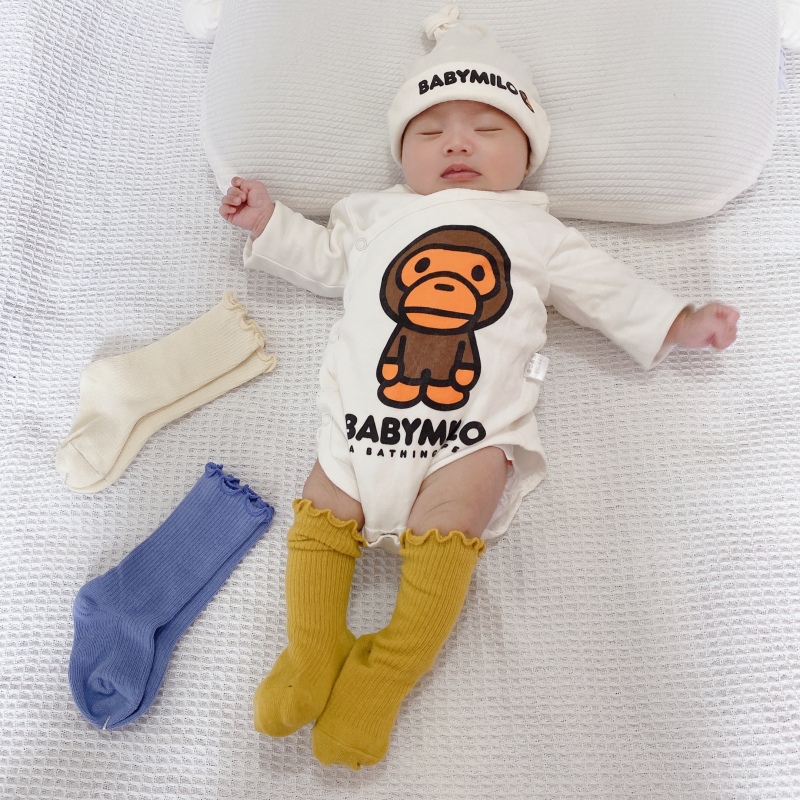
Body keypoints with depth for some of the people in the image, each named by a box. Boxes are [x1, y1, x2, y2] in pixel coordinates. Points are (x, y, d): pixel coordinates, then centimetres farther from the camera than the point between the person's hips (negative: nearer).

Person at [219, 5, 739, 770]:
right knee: (321, 512, -8)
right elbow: (326, 261, 30)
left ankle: (388, 672, -8)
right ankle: (312, 657, 4)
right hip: (363, 420, 3)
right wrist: (269, 221, 24)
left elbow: (605, 288, 19)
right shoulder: (376, 215, 22)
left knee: (443, 528, -21)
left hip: (475, 429, -2)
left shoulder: (534, 232, 17)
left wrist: (677, 321, 14)